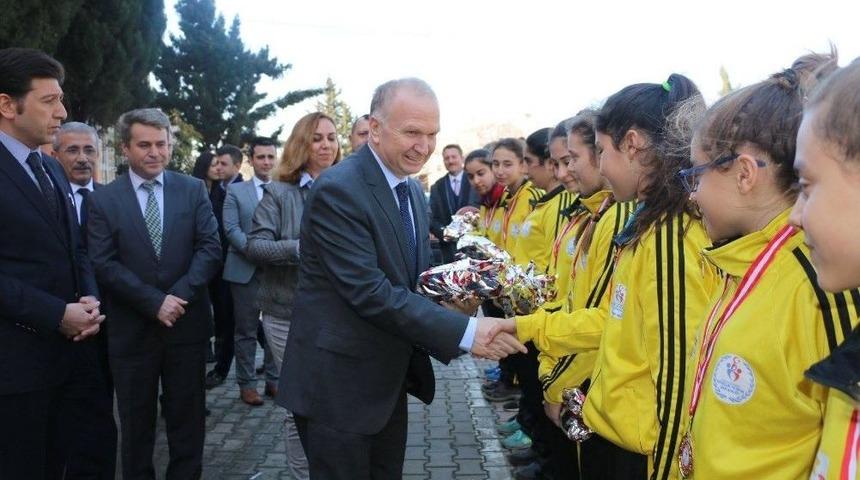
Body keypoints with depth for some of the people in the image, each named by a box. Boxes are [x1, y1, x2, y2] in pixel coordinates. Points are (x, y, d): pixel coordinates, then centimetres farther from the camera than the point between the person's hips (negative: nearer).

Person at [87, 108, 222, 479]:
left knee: (187, 417, 12)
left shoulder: (193, 190, 3)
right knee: (136, 421, 14)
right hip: (132, 328, -1)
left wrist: (179, 295, -17)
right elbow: (104, 264, -8)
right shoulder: (103, 200, 0)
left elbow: (210, 248, -4)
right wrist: (155, 302, -17)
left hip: (187, 323, 1)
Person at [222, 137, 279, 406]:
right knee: (246, 330, 5)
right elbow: (231, 228, -4)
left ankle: (274, 379, 20)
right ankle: (246, 383, 15)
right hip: (245, 269, -2)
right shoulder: (235, 190, 4)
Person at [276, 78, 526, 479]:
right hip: (338, 384, -8)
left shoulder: (412, 190, 8)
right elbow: (370, 291, -27)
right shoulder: (338, 190, -21)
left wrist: (453, 303, -9)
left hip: (389, 380, 8)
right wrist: (464, 331, -29)